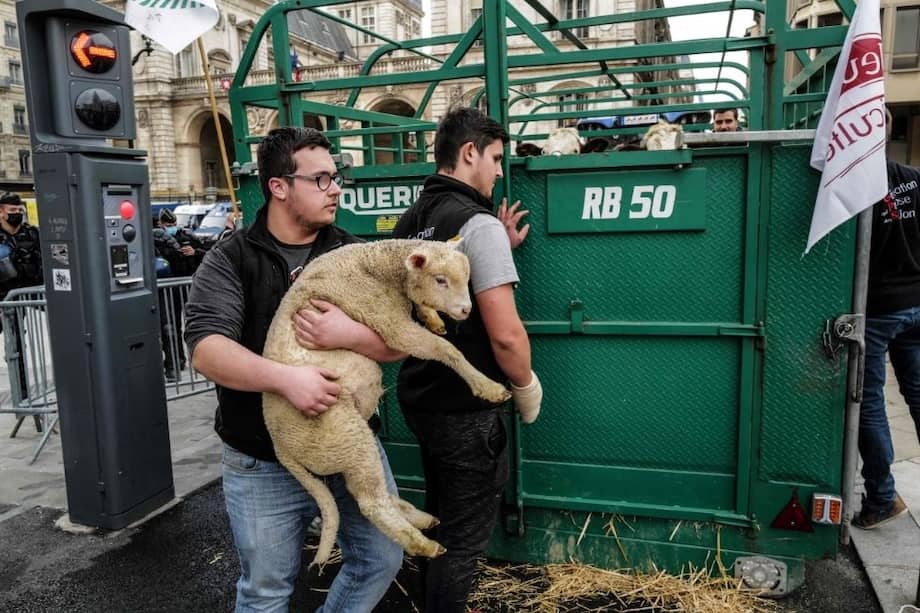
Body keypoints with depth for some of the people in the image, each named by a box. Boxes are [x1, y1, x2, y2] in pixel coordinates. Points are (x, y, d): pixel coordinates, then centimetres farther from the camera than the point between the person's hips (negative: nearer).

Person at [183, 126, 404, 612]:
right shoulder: (229, 260, -7)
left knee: (382, 560, 16)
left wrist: (350, 335, -27)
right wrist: (286, 377, -34)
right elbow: (206, 348, -20)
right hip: (263, 463, -2)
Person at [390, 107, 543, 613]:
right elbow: (505, 334, -26)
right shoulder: (477, 223, -19)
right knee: (464, 537, 9)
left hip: (418, 397, 9)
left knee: (439, 521, 25)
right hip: (464, 409, -9)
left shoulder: (410, 221, 7)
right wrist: (526, 386, -9)